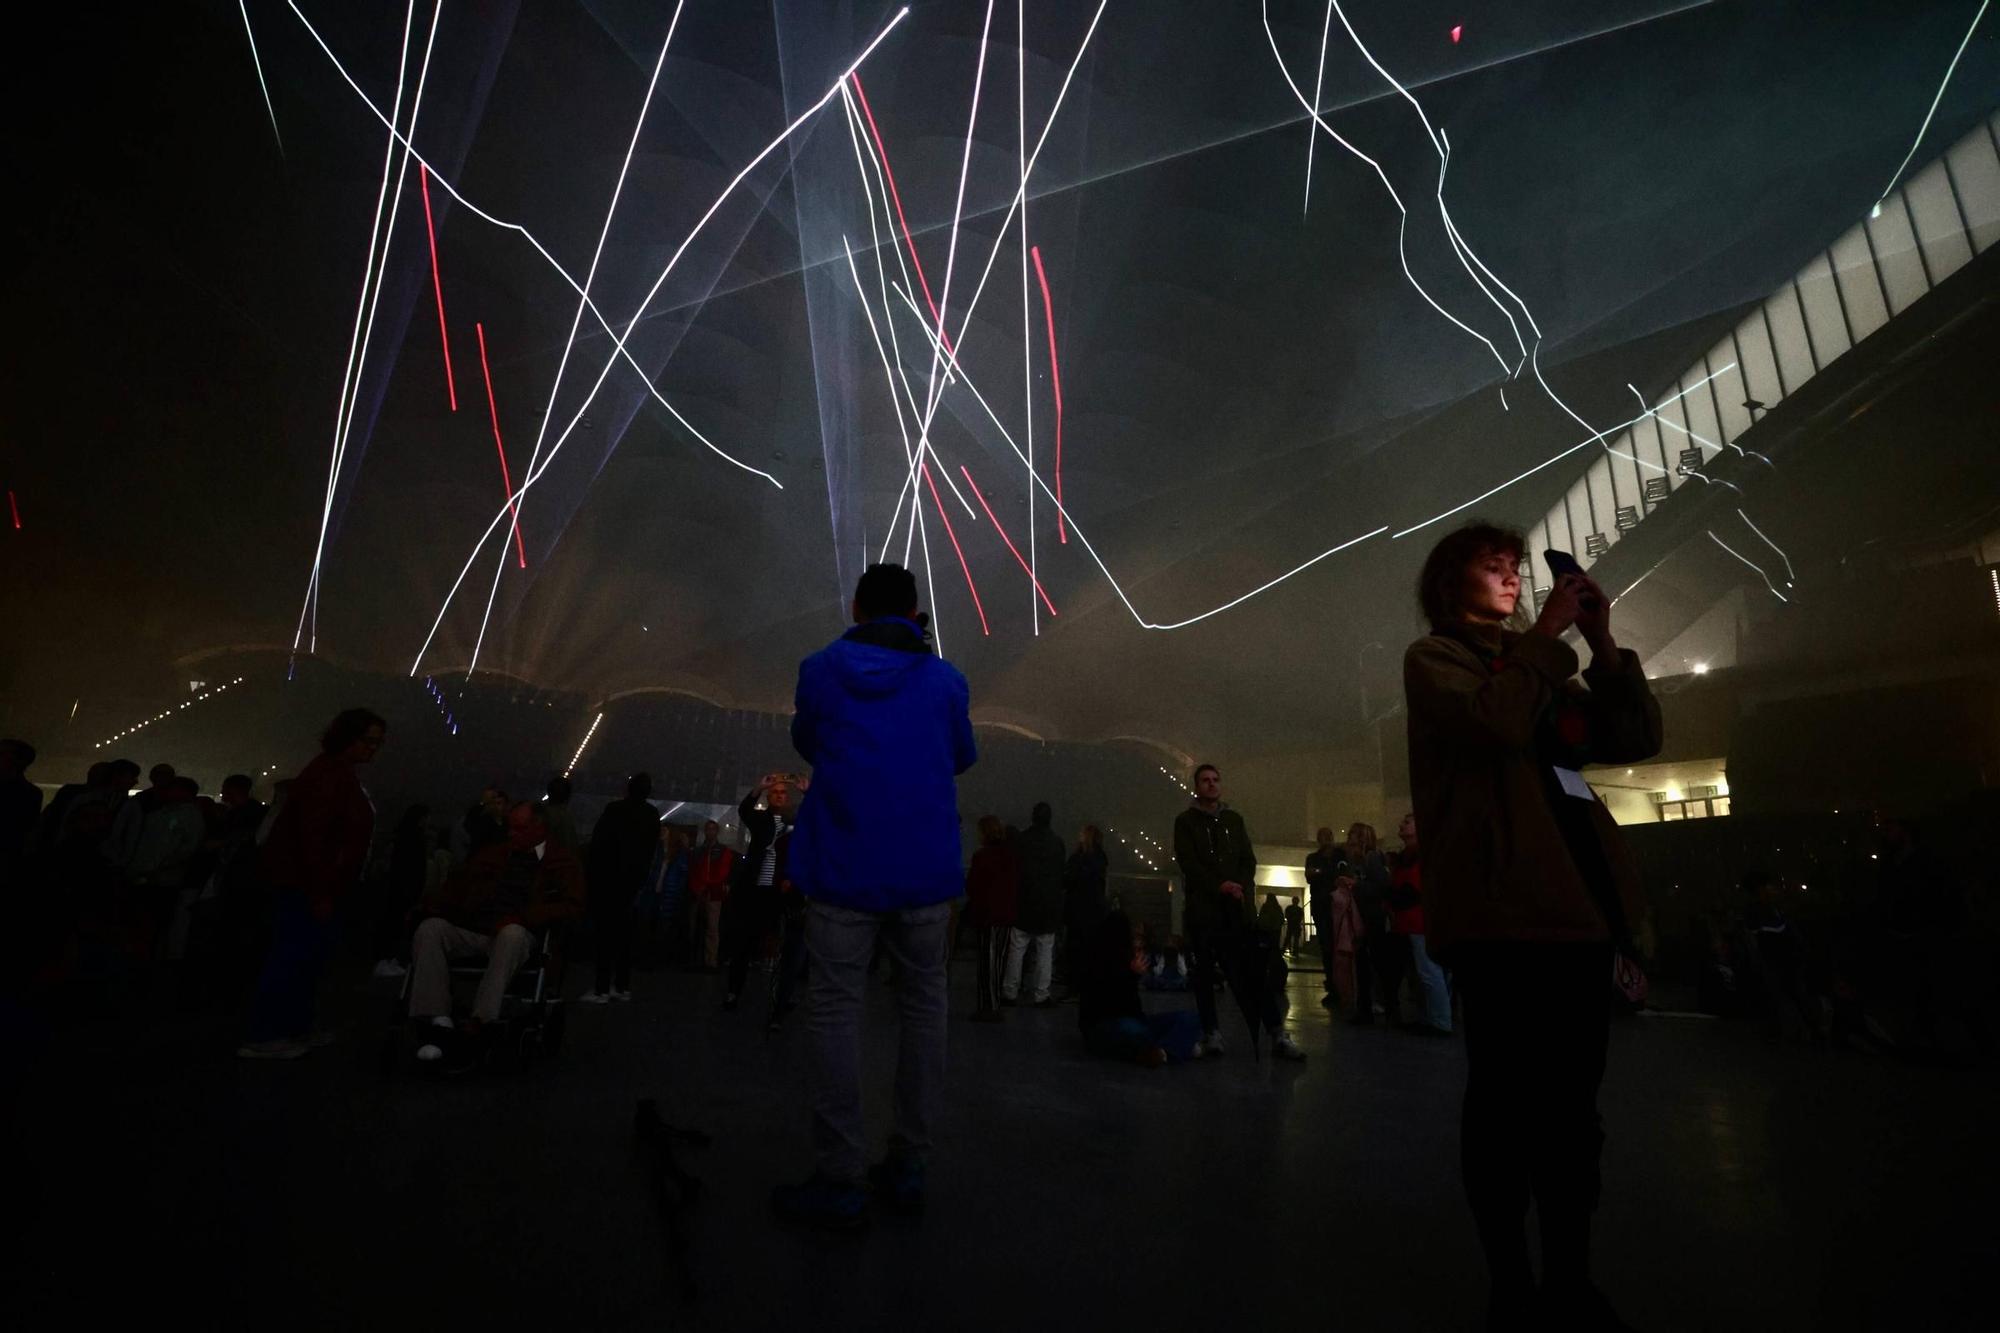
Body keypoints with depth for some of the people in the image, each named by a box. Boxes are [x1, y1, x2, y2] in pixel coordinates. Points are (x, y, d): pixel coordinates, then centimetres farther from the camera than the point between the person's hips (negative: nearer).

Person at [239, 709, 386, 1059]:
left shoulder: (342, 773, 15)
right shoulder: (328, 773, -18)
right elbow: (313, 835, -24)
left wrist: (325, 889, 16)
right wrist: (319, 892, -24)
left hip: (317, 882, 11)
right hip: (304, 881, -11)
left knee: (313, 952, 15)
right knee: (292, 954, -6)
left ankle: (295, 1027, 24)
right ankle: (262, 1038, 0)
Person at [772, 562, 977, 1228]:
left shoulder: (820, 670, -1)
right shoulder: (945, 679, 1)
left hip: (843, 870, -1)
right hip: (925, 872, 2)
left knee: (837, 1012, 6)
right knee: (923, 1008, 13)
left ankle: (838, 1182, 12)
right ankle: (908, 1165, 22)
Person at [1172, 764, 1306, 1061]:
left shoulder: (1234, 819, 17)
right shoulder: (1185, 821, 5)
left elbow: (1249, 859, 11)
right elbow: (1188, 863, -6)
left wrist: (1241, 887, -7)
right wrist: (1220, 886, -15)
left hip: (1237, 906, 2)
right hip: (1203, 907, -2)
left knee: (1254, 969, -3)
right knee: (1204, 972, 1)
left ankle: (1278, 1036, -4)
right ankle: (1211, 1033, 7)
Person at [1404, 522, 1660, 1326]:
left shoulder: (1541, 666, 25)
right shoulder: (1435, 657, 4)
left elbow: (1636, 741, 15)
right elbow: (1497, 722, -16)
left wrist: (1603, 645, 7)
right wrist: (1547, 637, -5)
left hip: (1574, 895, 7)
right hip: (1502, 901, -7)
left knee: (1572, 1098, 11)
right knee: (1510, 1095, -4)